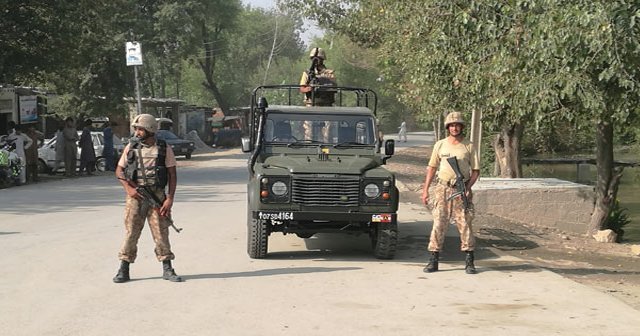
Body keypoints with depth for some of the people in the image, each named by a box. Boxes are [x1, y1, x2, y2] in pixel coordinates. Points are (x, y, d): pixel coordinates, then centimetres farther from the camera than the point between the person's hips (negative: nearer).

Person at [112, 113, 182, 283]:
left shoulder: (164, 149, 1)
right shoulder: (131, 148, 5)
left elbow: (172, 175, 1)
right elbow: (119, 171, 10)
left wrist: (170, 198, -9)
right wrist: (129, 188, -6)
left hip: (157, 196, -1)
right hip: (135, 196, 1)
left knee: (161, 231, 0)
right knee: (131, 232, 1)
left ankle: (167, 269, 10)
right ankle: (123, 270, 8)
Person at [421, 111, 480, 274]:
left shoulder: (469, 146, 3)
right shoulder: (440, 145, 7)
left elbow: (475, 170, 4)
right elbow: (432, 168, 11)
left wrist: (468, 188, -11)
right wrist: (425, 190, 5)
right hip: (442, 188, 1)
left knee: (465, 224, -2)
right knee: (438, 224, -1)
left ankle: (469, 261, 4)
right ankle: (433, 260, 3)